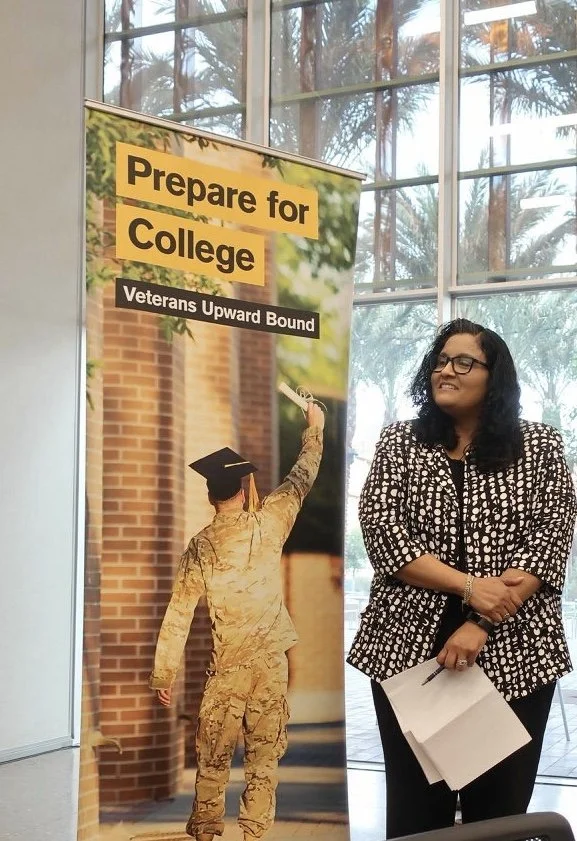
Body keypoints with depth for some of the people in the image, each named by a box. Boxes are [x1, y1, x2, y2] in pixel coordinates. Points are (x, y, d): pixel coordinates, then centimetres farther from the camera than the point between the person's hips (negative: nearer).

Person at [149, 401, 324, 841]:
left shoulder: (200, 547, -2)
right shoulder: (268, 524, -3)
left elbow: (179, 615, -2)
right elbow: (301, 479, 11)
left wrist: (164, 675, 4)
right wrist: (315, 428, 25)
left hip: (226, 667, 0)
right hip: (271, 660, 0)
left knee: (213, 759, 10)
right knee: (264, 757, 6)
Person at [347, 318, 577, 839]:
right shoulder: (398, 443, 7)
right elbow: (383, 533, -5)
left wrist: (481, 626, -15)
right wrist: (470, 587, -15)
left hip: (513, 655, 0)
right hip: (410, 650, 1)